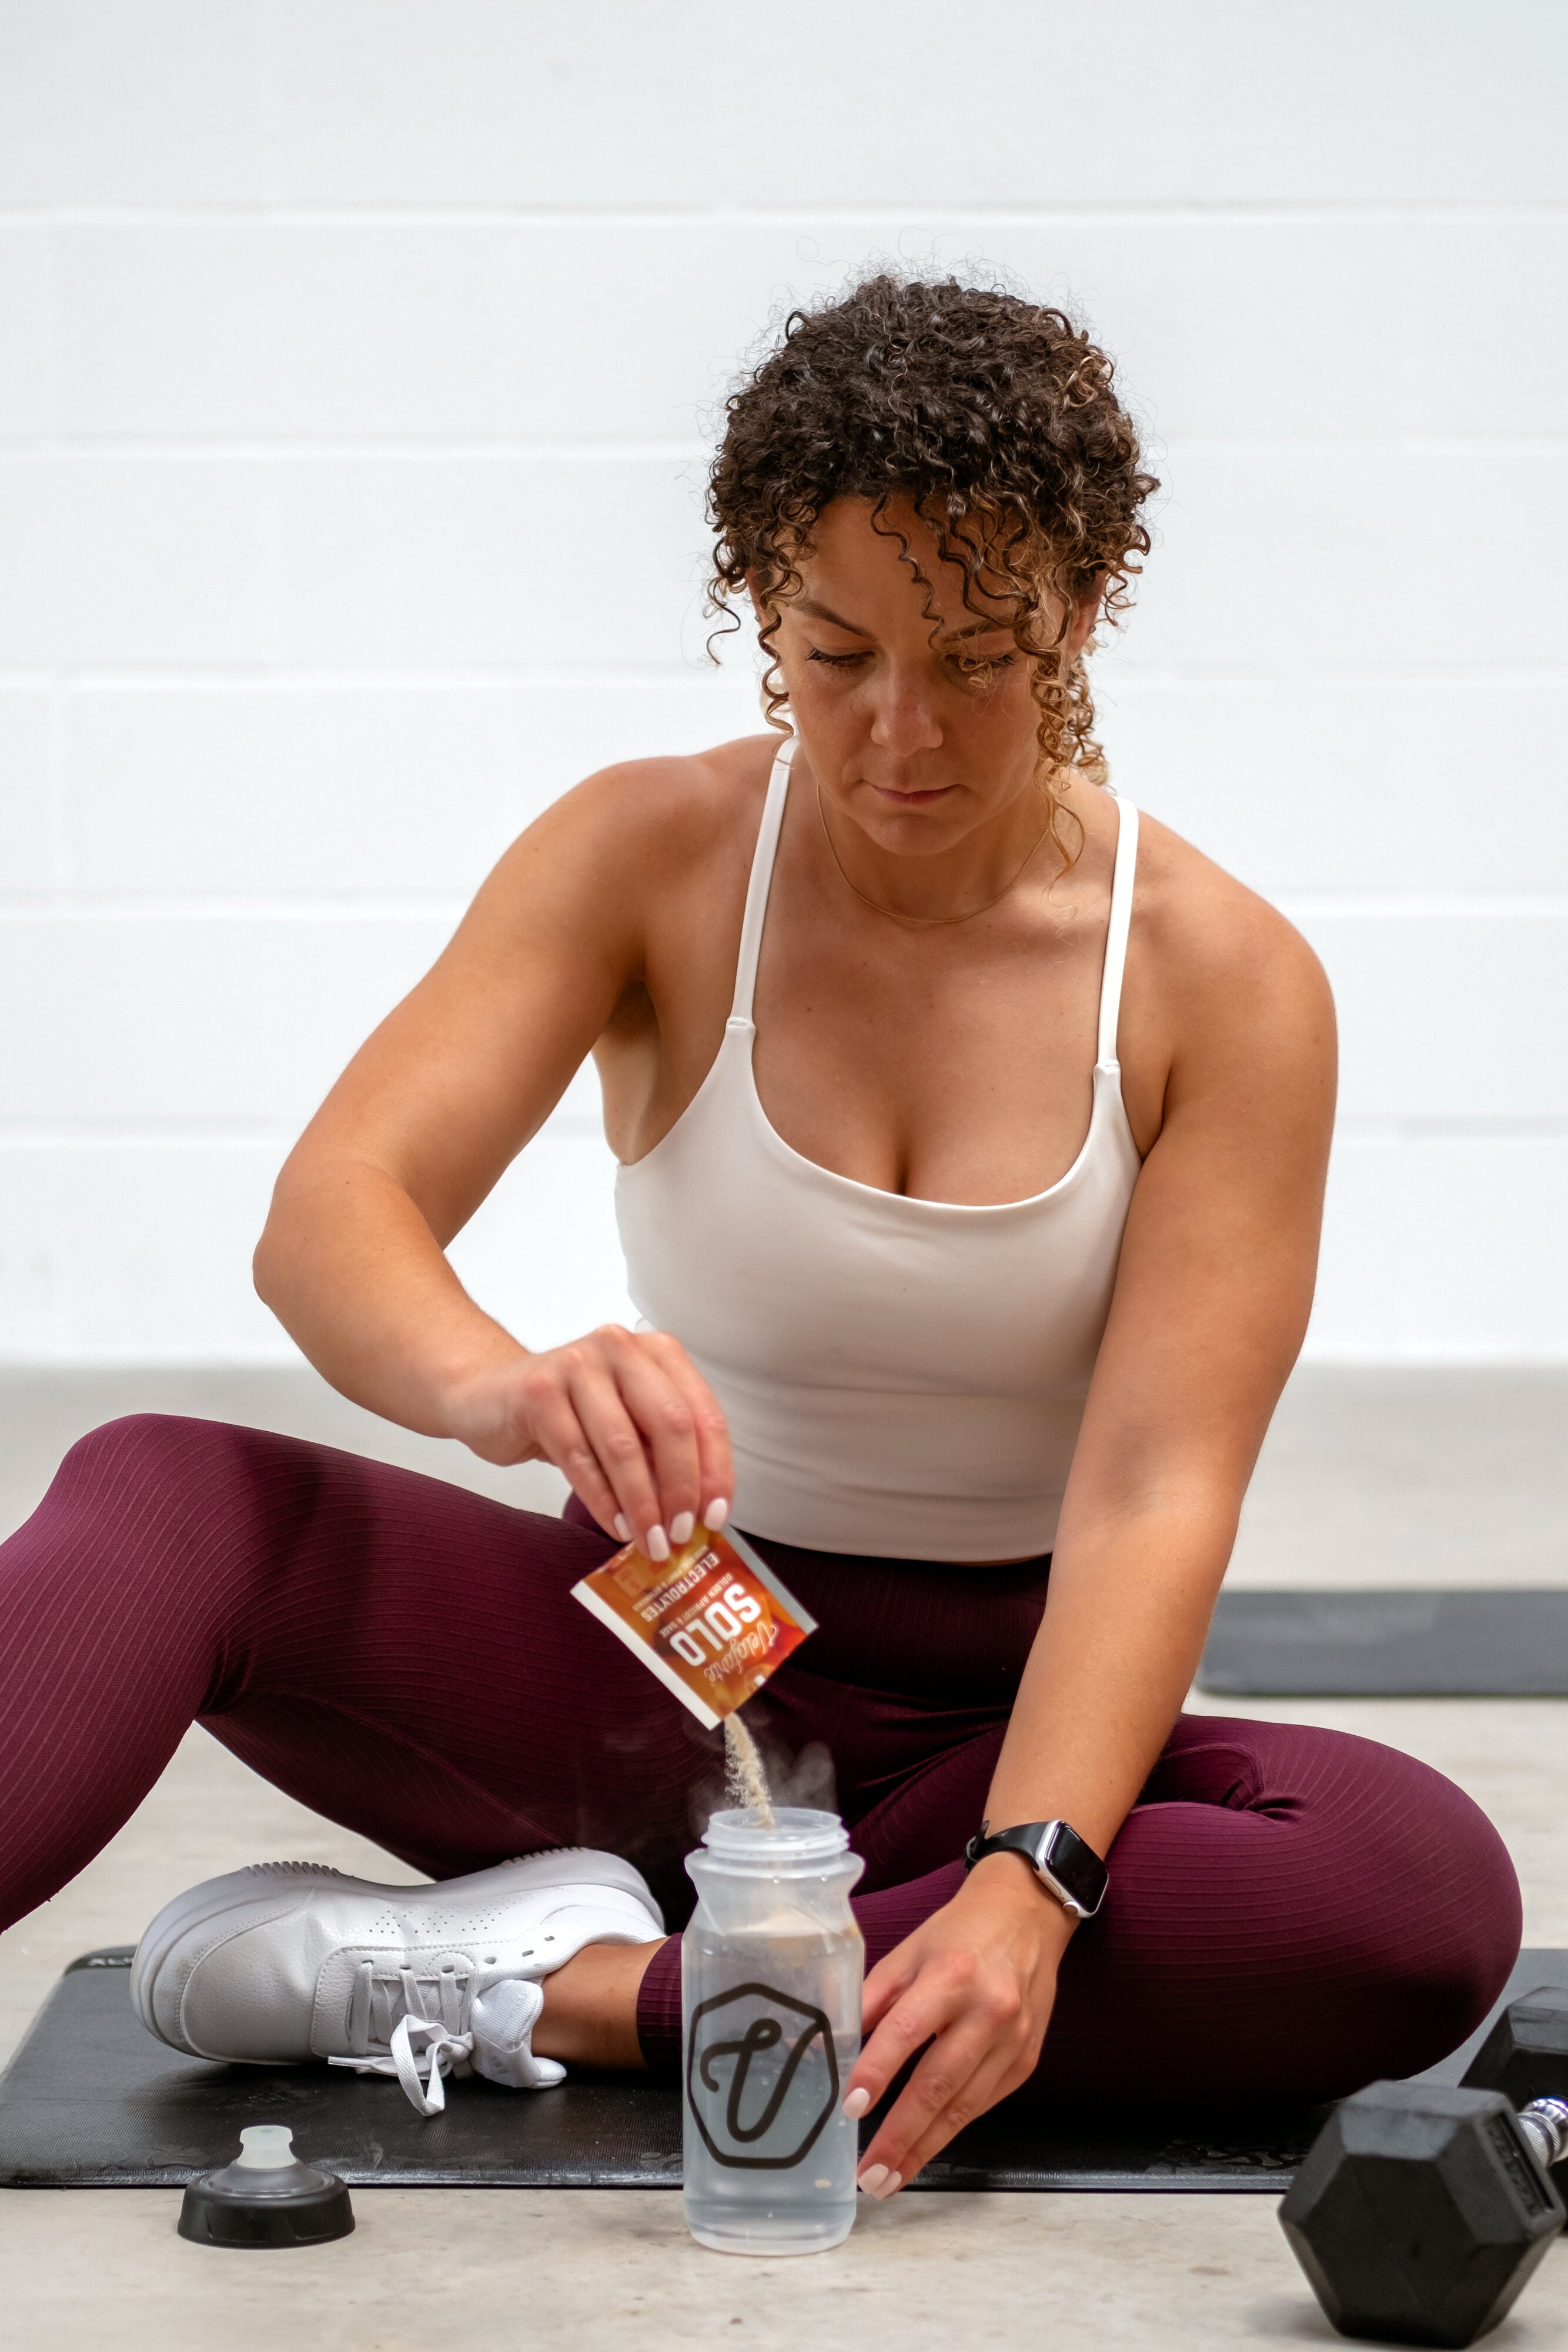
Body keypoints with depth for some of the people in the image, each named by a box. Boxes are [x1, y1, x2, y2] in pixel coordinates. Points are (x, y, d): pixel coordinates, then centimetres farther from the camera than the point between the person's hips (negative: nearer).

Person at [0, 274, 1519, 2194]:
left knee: (1433, 1892, -32)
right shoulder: (647, 862, -6)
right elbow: (327, 1214, -20)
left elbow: (1155, 1493, -18)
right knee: (162, 1497, -24)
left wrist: (1027, 1883, -35)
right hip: (668, 1673, 1)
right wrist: (506, 1386, -44)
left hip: (1002, 1727, 0)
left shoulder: (1221, 982, -9)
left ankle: (599, 1994, -30)